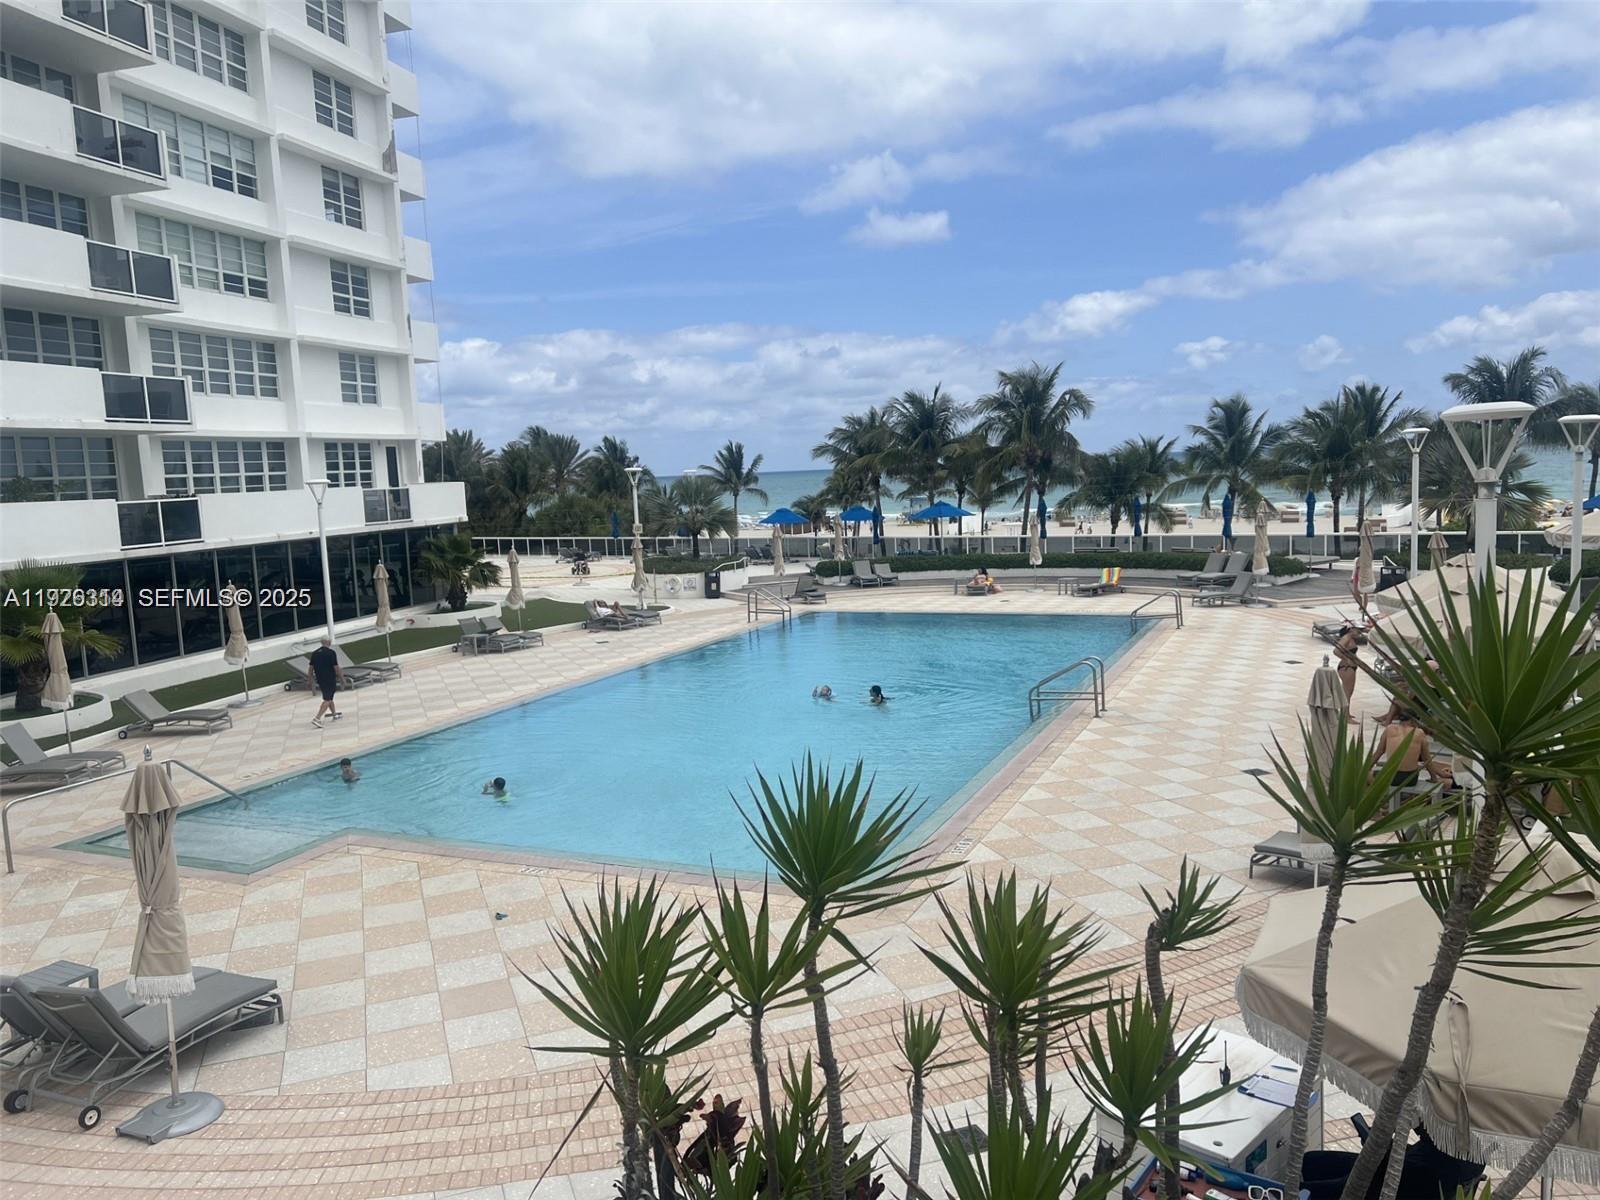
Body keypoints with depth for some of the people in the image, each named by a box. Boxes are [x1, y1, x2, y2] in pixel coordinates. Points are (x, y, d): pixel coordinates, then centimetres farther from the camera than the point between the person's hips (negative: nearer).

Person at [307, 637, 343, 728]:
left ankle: (334, 714, 35)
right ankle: (317, 718, -17)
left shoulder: (315, 653, 6)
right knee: (327, 700, -5)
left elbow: (311, 668, 8)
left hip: (320, 680, 7)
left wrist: (310, 679, 16)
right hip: (330, 680, -7)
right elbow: (336, 667, -12)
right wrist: (342, 678, -2)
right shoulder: (331, 653, -12)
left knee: (329, 697, 23)